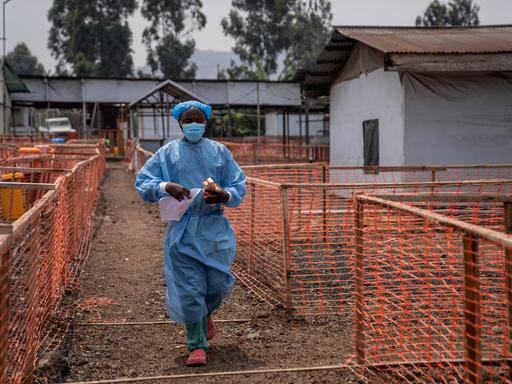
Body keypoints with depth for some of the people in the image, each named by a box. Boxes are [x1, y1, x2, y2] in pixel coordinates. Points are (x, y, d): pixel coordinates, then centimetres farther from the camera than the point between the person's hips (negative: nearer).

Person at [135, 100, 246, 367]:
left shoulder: (219, 152, 8)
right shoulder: (167, 153, 4)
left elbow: (239, 184, 7)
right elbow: (142, 181, 1)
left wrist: (225, 196, -15)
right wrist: (165, 187, -18)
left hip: (214, 229, 2)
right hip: (182, 231, -1)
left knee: (218, 284, 4)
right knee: (189, 289, -3)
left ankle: (205, 314, 38)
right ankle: (197, 345, 8)